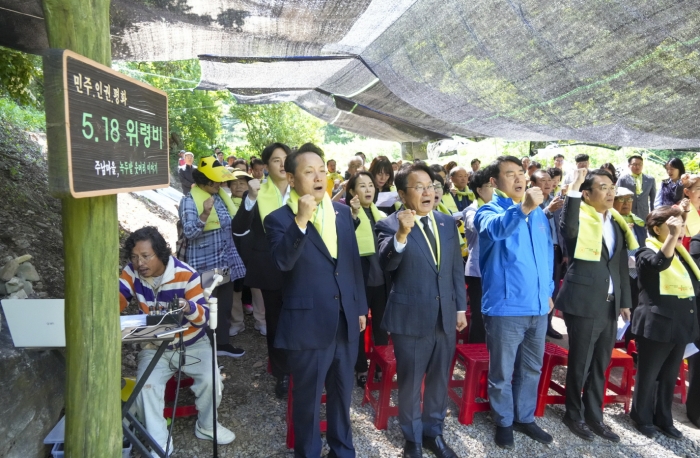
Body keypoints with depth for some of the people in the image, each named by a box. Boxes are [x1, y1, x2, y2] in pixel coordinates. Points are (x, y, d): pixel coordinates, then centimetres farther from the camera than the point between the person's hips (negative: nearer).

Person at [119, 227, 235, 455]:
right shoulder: (132, 271, -9)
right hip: (154, 347, 3)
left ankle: (206, 426, 7)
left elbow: (204, 316, -21)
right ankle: (159, 445, -6)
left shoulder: (186, 275, -21)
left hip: (192, 344, -2)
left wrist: (189, 308, -44)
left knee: (210, 380, -23)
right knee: (146, 387, -23)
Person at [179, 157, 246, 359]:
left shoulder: (221, 195, 10)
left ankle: (222, 342, 29)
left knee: (225, 305, 15)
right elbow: (189, 232, -23)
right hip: (205, 265, -7)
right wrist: (205, 214, -35)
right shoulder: (189, 201, -12)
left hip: (226, 261, 7)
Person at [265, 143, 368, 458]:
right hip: (308, 323, -5)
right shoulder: (279, 219, -10)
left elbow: (354, 262, 11)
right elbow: (283, 262, -27)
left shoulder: (342, 212, 6)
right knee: (307, 396, 13)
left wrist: (360, 306, 12)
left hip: (345, 320, 5)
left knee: (342, 391, 22)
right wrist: (301, 220, -34)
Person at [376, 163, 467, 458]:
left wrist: (460, 307, 9)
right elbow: (386, 264, -28)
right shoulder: (390, 226, -11)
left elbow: (457, 269, 10)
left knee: (439, 381, 19)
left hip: (445, 317, 5)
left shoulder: (448, 223, 5)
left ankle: (434, 433, 41)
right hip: (411, 318, -5)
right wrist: (401, 234, -44)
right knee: (410, 384, 12)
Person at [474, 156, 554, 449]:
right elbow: (494, 229, -34)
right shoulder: (489, 211, -9)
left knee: (531, 369, 20)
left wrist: (548, 291, 18)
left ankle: (525, 417, 38)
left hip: (537, 306, 6)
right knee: (502, 373, 8)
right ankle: (504, 422, 29)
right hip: (505, 307, -6)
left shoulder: (538, 213, 11)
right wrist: (522, 208, -49)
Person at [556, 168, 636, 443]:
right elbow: (568, 228, -37)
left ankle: (594, 416, 32)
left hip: (610, 304, 7)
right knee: (580, 364, 7)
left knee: (600, 365, 17)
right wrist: (573, 190, -34)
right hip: (584, 303, -7)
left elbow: (622, 264, 16)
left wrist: (625, 300, 14)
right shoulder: (581, 219, -10)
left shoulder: (617, 222, 11)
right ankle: (574, 415, 26)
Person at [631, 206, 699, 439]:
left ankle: (664, 419, 30)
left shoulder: (681, 253, 13)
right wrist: (672, 236, -37)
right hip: (657, 325, -7)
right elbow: (659, 263, -34)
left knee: (670, 376, 17)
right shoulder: (648, 252, -10)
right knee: (648, 375, 6)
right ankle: (642, 418, 21)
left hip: (680, 324, 7)